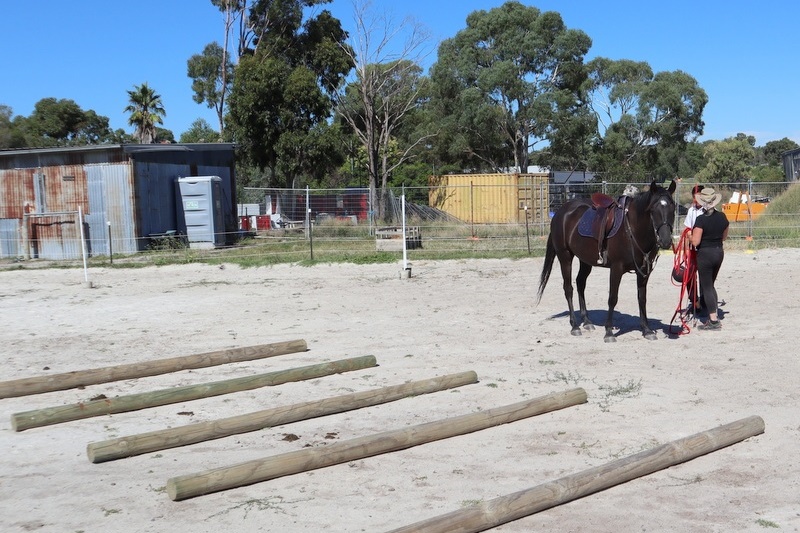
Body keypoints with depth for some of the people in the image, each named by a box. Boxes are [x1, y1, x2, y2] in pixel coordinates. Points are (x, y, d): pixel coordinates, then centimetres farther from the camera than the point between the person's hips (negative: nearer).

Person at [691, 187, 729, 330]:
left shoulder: (701, 219, -18)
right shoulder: (722, 216, 1)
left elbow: (695, 242, -20)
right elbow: (724, 237, 13)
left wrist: (691, 237, 0)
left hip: (705, 254, -6)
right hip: (719, 252, 7)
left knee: (707, 287, 0)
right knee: (711, 285, 20)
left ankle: (713, 320, -2)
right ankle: (714, 315, 23)